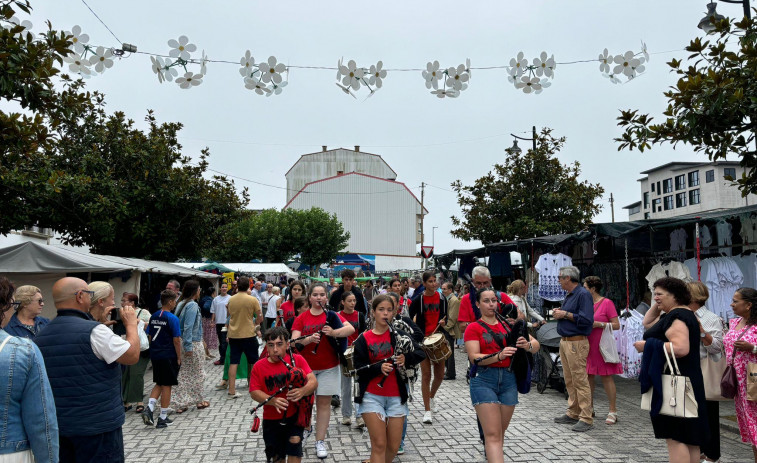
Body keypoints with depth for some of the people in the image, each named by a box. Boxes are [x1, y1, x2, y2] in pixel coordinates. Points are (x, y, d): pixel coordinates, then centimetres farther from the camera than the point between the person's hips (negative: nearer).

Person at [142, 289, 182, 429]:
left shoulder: (153, 317, 5)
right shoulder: (172, 318, -15)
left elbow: (150, 337, 11)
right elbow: (176, 340, -15)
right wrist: (179, 358, -6)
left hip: (155, 355, 6)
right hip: (168, 356, -6)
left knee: (159, 384, 19)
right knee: (167, 385, 4)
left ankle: (149, 408, 1)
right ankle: (163, 418, 10)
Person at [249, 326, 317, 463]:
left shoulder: (297, 359, -9)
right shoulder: (259, 366, -6)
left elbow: (313, 381, -14)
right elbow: (254, 392, -8)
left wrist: (303, 391, -36)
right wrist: (273, 401, -25)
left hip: (295, 416, -2)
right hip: (271, 419, 2)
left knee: (294, 444, -16)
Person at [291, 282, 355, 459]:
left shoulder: (331, 315, -3)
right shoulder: (301, 318, -2)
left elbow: (351, 328, -16)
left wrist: (334, 332, -33)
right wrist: (309, 339, -30)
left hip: (328, 367, 0)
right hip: (306, 366, 1)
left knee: (324, 403, 4)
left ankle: (320, 441, 13)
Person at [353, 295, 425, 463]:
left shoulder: (399, 335, 2)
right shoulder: (363, 339, -2)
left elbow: (421, 353, -2)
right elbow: (359, 368, -7)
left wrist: (406, 358, -22)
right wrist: (379, 367, -23)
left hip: (396, 396, 2)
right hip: (372, 396, -2)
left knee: (393, 447, 8)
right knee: (379, 444, -6)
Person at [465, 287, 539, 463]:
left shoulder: (509, 324, 13)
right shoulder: (473, 328, 2)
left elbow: (536, 344, 9)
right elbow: (474, 357, -11)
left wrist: (528, 345, -15)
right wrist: (499, 356, -26)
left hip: (508, 379, 4)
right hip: (483, 380, -4)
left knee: (501, 432, 13)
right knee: (493, 434, -10)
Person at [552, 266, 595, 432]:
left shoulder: (583, 294, -13)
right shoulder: (569, 295, 17)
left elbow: (586, 319, -23)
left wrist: (565, 314, -17)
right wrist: (559, 313, 7)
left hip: (577, 343, -10)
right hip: (565, 342, 10)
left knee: (580, 381, -6)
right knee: (569, 381, 15)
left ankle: (586, 418, -1)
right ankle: (573, 414, 24)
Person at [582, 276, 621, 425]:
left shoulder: (607, 303, -7)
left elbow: (616, 325, -9)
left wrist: (599, 324, -20)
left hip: (601, 345, -6)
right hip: (588, 345, 6)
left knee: (606, 378, -2)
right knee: (588, 377, 9)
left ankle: (613, 412, 6)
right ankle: (590, 409, 21)